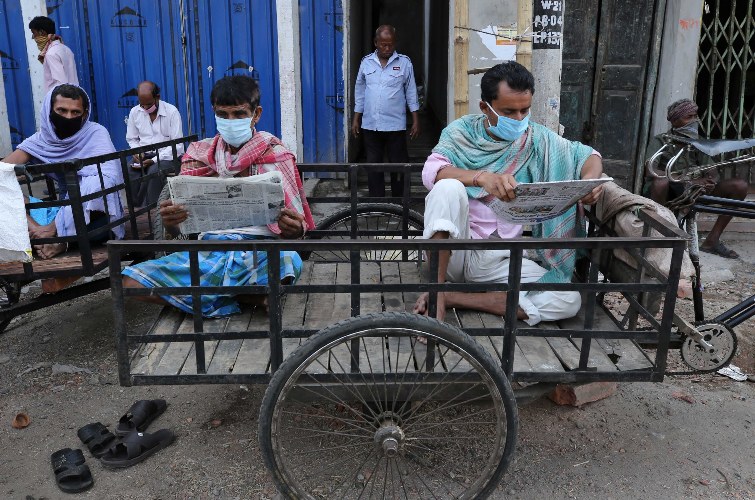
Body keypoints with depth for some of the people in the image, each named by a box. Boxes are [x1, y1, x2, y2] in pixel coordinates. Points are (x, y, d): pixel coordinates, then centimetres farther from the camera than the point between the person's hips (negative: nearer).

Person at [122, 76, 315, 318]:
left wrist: (293, 230, -27)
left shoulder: (274, 153, 6)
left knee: (287, 260, -40)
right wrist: (170, 221, -18)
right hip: (209, 247, 3)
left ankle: (209, 294, -12)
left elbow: (294, 223, 0)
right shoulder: (200, 154, 14)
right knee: (132, 281, -17)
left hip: (258, 246, -3)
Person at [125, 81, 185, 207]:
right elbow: (132, 139, 18)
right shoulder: (135, 112, 7)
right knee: (129, 173, -28)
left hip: (167, 157, -4)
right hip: (144, 156, 4)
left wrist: (154, 160, -19)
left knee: (154, 171, -36)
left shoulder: (172, 111, -7)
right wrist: (137, 152, -6)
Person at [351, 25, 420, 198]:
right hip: (370, 125, 2)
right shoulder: (366, 62, 6)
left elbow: (411, 93, 3)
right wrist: (356, 119, 10)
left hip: (395, 125, -2)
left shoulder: (404, 63, 0)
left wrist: (416, 121, -1)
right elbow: (359, 93, 12)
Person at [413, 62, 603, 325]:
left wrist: (590, 178, -15)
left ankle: (451, 297, -18)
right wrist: (482, 177, -38)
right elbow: (430, 172, -19)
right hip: (453, 248, -3)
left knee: (569, 300, -20)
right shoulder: (461, 131, -2)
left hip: (499, 260, 3)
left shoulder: (536, 139, 5)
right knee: (449, 188, -31)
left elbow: (588, 155, 11)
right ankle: (436, 292, -25)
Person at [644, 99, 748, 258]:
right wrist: (690, 181, -32)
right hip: (665, 193, -6)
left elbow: (712, 172, 5)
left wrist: (710, 182, -23)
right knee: (661, 182, -41)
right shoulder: (660, 141, -8)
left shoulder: (699, 142, 11)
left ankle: (712, 241, -2)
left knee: (740, 185, -9)